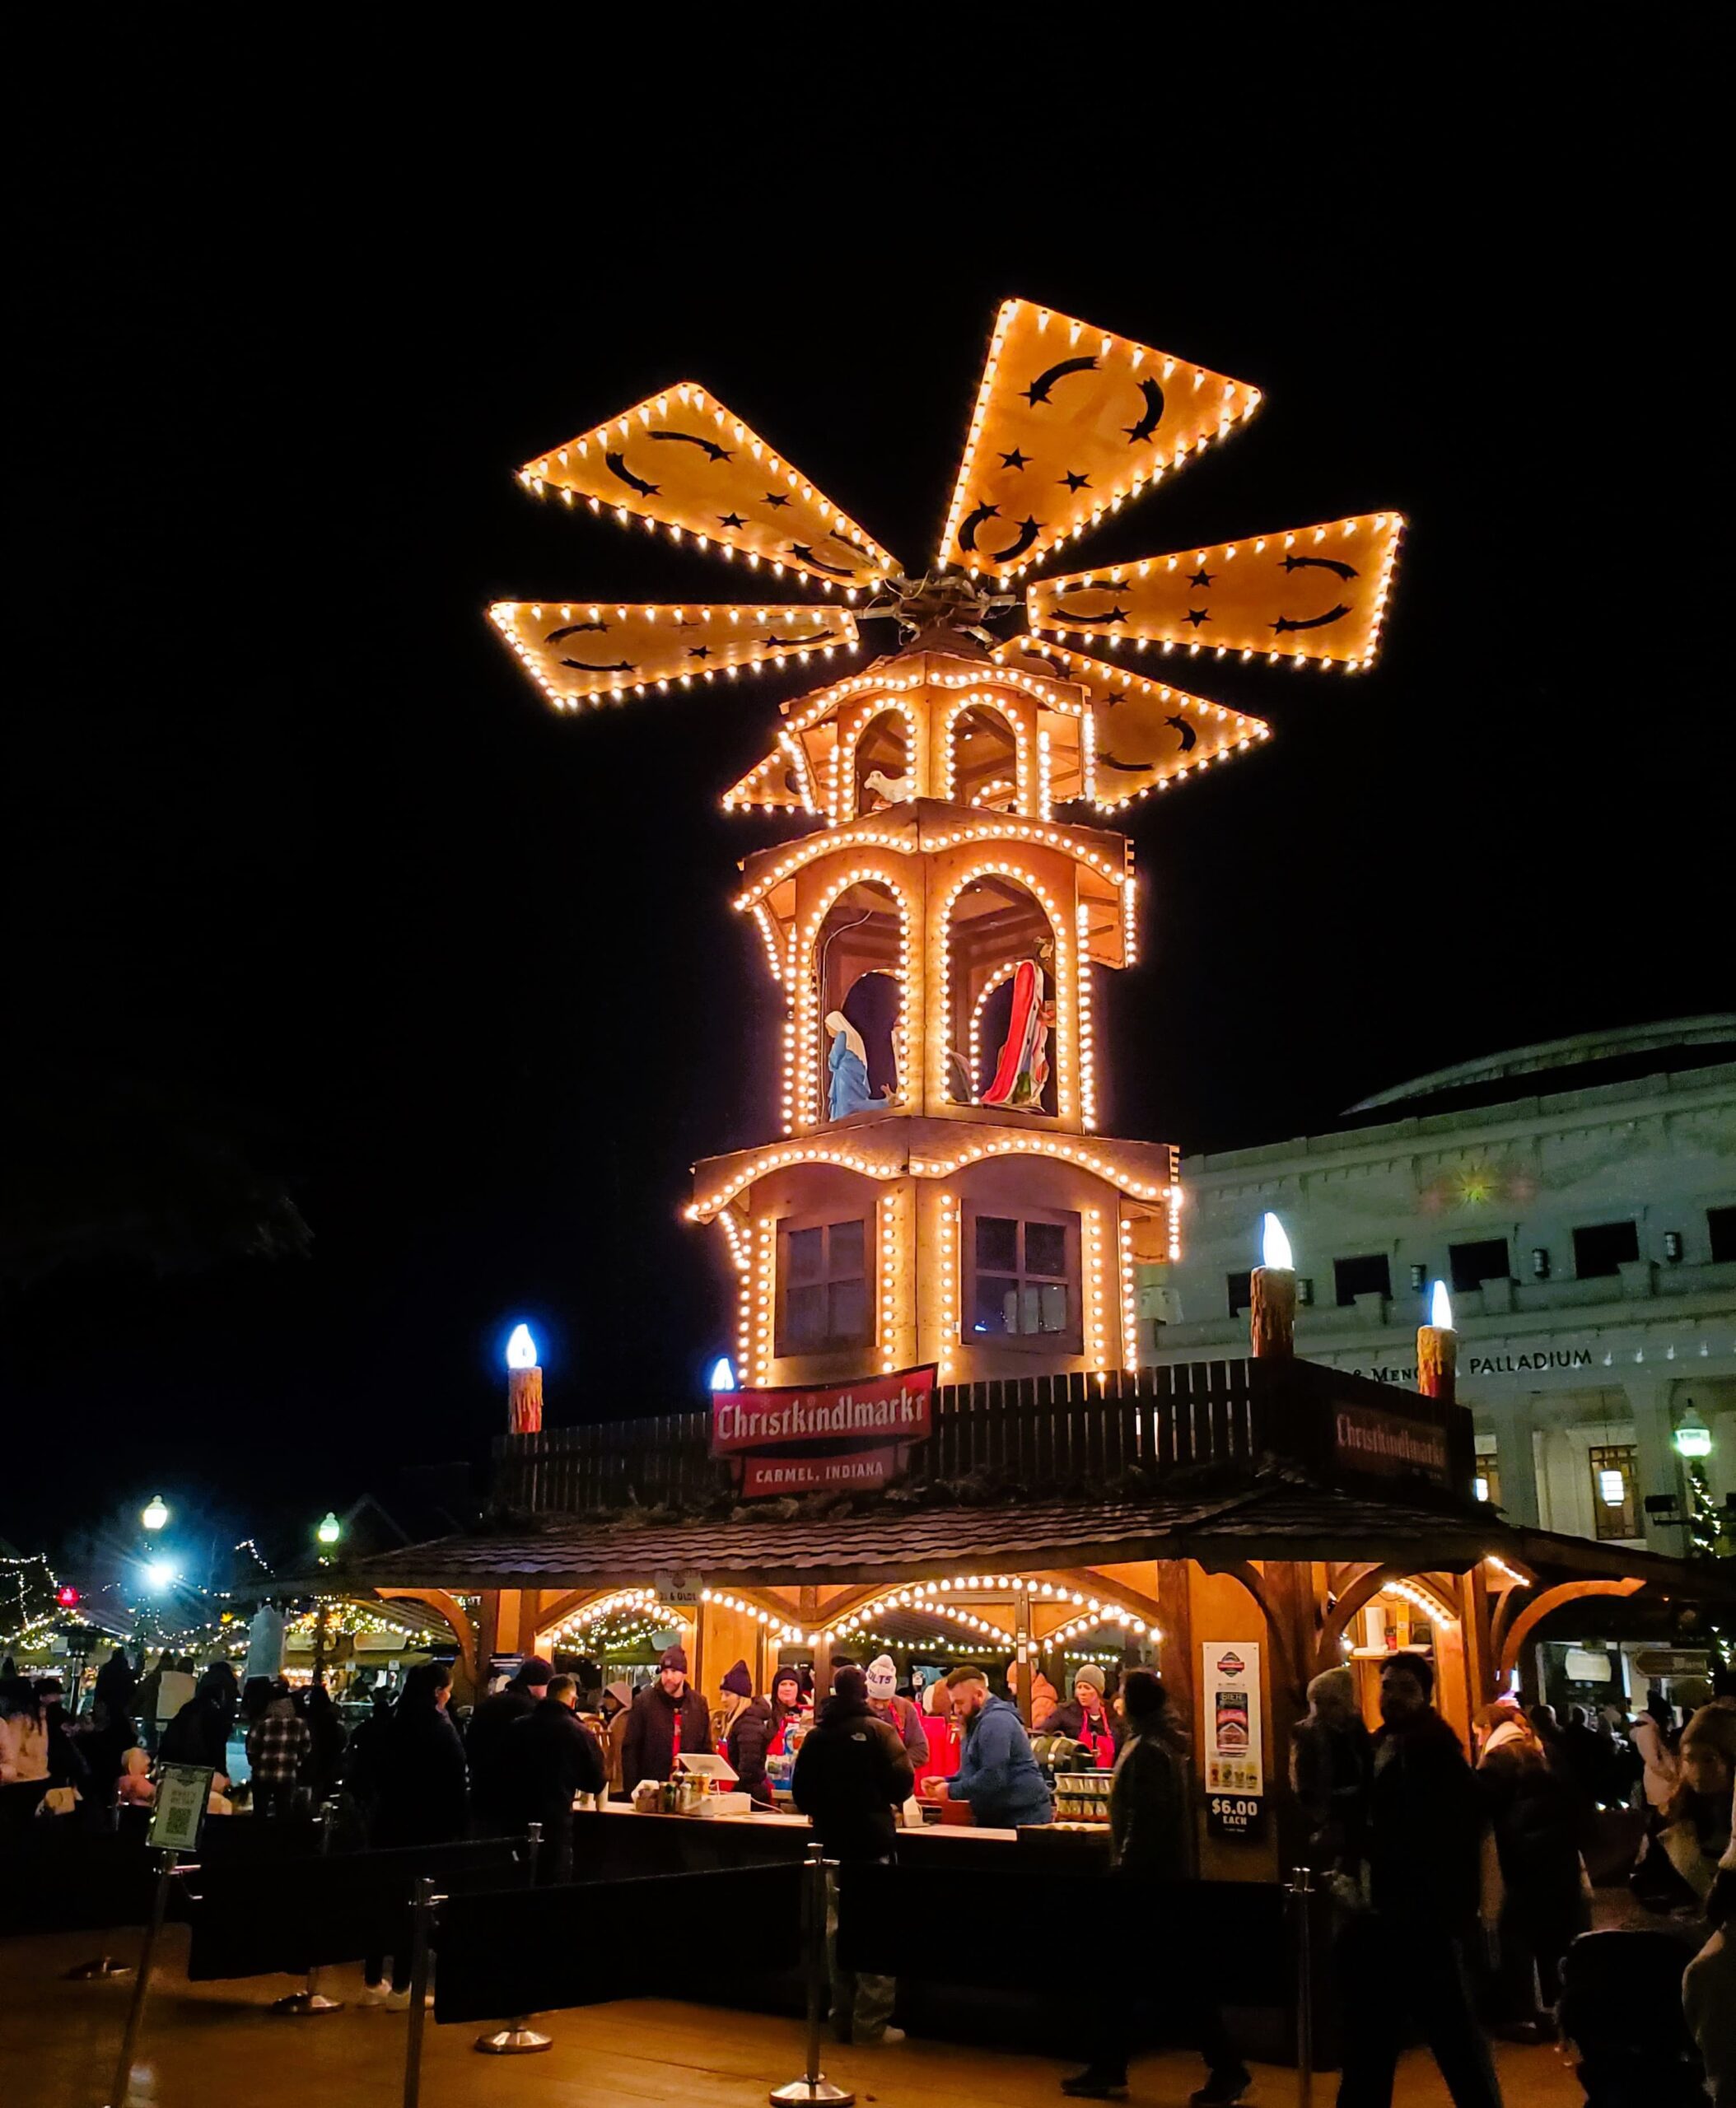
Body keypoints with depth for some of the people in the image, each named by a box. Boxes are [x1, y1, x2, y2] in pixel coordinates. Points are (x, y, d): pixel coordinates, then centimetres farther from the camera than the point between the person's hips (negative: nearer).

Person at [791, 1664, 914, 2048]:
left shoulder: (815, 1736, 3)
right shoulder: (879, 1730, -9)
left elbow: (800, 1793, 5)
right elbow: (902, 1783, -12)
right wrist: (886, 1803, 8)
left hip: (832, 1843, 5)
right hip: (873, 1843, -4)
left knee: (837, 1930, 12)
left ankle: (843, 2019, 17)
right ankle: (871, 2023, -1)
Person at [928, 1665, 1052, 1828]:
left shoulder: (995, 1722, -18)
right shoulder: (980, 1722, 18)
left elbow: (992, 1777, -26)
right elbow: (974, 1772, 23)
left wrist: (951, 1791, -17)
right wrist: (946, 1782, 5)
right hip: (1000, 1818, 10)